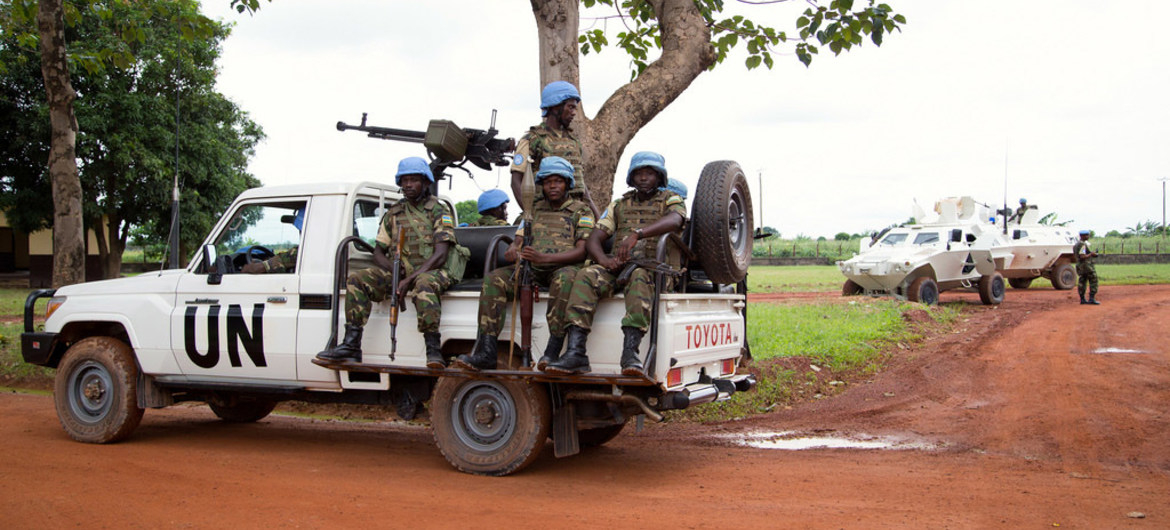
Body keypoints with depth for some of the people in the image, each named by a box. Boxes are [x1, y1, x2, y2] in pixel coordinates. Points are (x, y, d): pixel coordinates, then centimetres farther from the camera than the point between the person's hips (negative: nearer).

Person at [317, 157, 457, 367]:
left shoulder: (439, 212, 1)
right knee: (357, 279, -16)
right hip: (399, 271, 5)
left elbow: (439, 256, -11)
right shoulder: (393, 213, 16)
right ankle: (351, 345, -20)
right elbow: (378, 252, 15)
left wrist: (409, 280, -22)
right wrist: (396, 271, -8)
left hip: (431, 271, -5)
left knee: (423, 285, -41)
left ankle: (434, 351, -43)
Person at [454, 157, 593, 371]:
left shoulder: (581, 211, 9)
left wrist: (544, 257, -21)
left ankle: (553, 351, -43)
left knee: (565, 278, -41)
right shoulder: (534, 209, 25)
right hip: (531, 269, 4)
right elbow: (517, 241, 18)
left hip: (564, 267, -4)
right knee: (494, 279, -23)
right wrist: (513, 250, -11)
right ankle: (485, 352, -30)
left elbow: (581, 251, -5)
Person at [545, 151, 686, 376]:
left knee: (640, 276, -39)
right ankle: (575, 353, -39)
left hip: (656, 268, -3)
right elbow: (592, 240, 14)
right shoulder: (619, 205, 23)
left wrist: (637, 233, -34)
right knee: (586, 276, -27)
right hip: (620, 266, 4)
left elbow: (674, 221, -16)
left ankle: (630, 352, -51)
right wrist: (604, 260, -11)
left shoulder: (671, 200, 11)